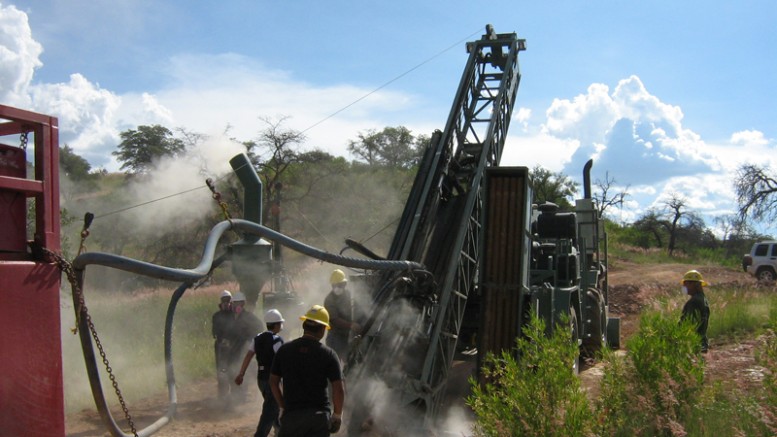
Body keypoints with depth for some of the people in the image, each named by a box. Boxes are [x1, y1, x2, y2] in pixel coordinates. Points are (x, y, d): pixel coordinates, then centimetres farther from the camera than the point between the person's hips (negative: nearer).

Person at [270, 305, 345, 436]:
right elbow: (339, 389, -10)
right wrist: (337, 415, 3)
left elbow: (273, 382, 7)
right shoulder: (328, 354, -6)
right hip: (320, 415, -1)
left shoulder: (284, 350, 2)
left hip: (292, 414, 1)